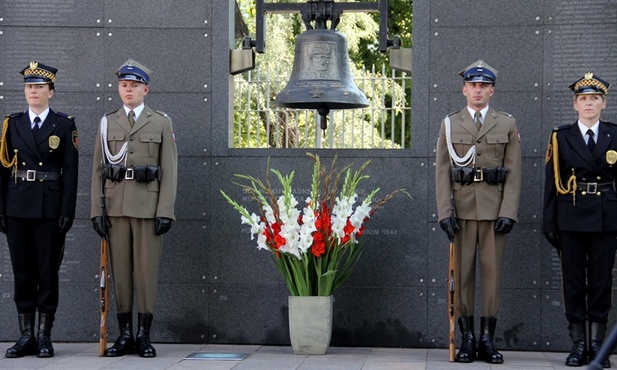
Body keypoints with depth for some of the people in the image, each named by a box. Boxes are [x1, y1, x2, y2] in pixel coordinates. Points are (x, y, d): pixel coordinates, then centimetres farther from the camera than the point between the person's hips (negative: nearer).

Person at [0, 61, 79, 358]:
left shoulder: (64, 125, 3)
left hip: (50, 209, -2)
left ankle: (45, 337, 9)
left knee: (48, 272, 2)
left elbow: (70, 172, -1)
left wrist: (68, 211, -8)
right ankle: (26, 336, 13)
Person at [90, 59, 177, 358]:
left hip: (149, 207, -2)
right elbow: (98, 170, 9)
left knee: (147, 270, -1)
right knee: (119, 269, 4)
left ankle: (144, 336, 6)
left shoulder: (162, 123, 6)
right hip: (115, 207, 2)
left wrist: (165, 211, -8)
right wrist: (97, 210, 0)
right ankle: (125, 335, 10)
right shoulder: (107, 123, 12)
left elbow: (170, 171, 1)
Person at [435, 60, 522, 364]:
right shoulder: (449, 124, 9)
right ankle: (467, 339, 7)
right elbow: (442, 171, 4)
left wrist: (508, 212, -7)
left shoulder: (507, 125, 8)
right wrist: (445, 212, -7)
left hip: (494, 209, 0)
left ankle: (488, 339, 6)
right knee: (463, 272, 1)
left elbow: (513, 173, 3)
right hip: (461, 209, 0)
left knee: (492, 271, 1)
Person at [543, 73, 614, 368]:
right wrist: (549, 222, -2)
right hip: (571, 218, 0)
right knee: (573, 280, 3)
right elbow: (551, 183, 3)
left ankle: (597, 344, 11)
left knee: (601, 280, 3)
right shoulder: (561, 137, 4)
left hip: (605, 219, 1)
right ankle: (578, 344, 10)